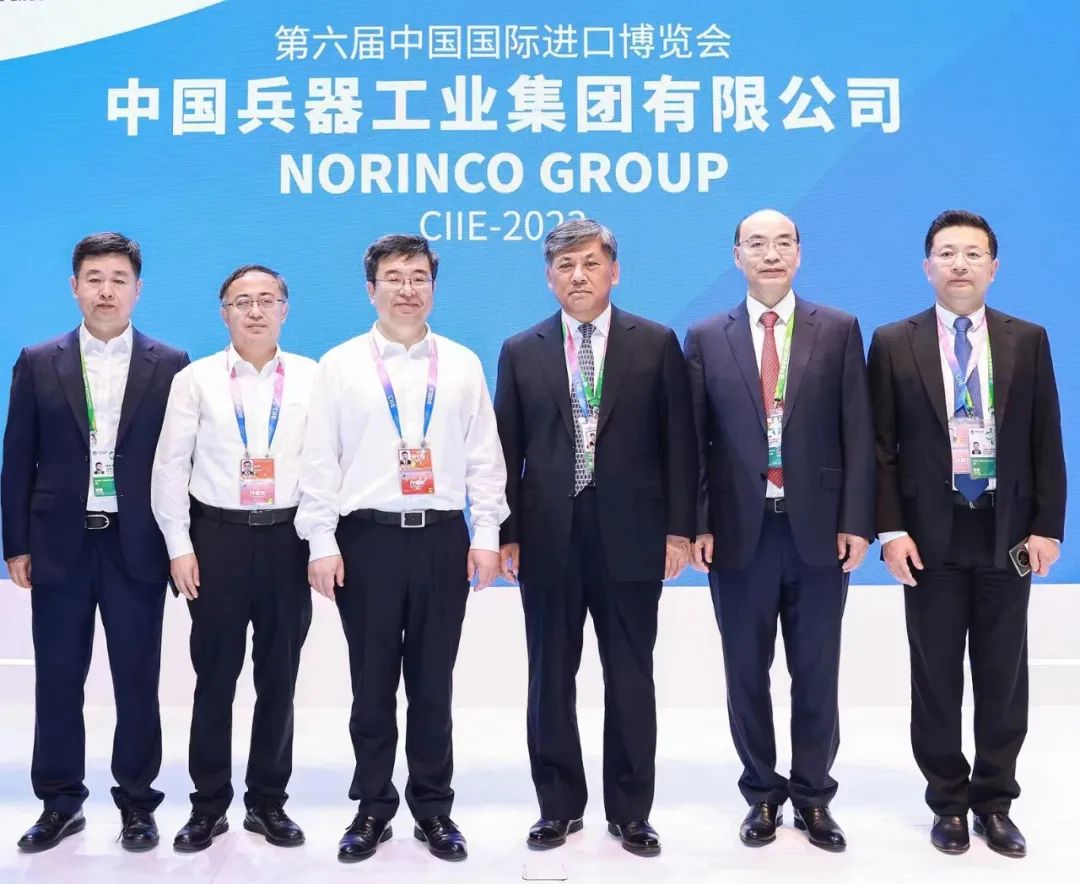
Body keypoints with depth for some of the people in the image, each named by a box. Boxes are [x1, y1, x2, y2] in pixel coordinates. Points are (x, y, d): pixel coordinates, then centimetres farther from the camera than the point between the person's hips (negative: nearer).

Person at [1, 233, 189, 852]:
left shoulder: (171, 367, 1)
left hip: (138, 547, -1)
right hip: (60, 545, 1)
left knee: (138, 682, 7)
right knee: (58, 681, 9)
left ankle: (137, 802, 21)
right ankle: (61, 803, 24)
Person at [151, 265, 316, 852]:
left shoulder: (313, 378, 1)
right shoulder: (196, 379, 2)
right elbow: (170, 466, 1)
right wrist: (179, 546, -3)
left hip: (288, 538, 1)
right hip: (217, 535, 0)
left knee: (279, 678, 10)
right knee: (214, 677, 8)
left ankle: (268, 801, 24)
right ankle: (208, 804, 22)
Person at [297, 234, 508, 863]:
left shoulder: (463, 364, 7)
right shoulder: (340, 364, 3)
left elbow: (484, 456, 6)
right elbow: (320, 460, 1)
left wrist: (487, 534, 0)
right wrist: (322, 542, -5)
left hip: (443, 536, 1)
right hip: (368, 536, -1)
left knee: (433, 682, 9)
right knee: (373, 683, 7)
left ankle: (434, 808, 22)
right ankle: (373, 808, 21)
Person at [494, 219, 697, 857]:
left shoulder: (657, 344, 3)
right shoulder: (521, 352, 7)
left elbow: (678, 442, 2)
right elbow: (507, 450, 6)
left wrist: (679, 528, -4)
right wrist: (506, 533, 0)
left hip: (630, 535, -1)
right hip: (548, 537, 1)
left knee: (630, 679, 7)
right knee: (550, 679, 9)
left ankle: (630, 811, 20)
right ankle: (560, 805, 24)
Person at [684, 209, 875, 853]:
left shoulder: (839, 330, 4)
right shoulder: (706, 338, 4)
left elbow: (858, 432, 0)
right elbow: (694, 439, 3)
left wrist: (857, 521, -6)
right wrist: (696, 524, -4)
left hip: (818, 529, 0)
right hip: (740, 530, 1)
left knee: (816, 673, 9)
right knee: (747, 673, 9)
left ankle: (814, 797, 24)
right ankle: (763, 794, 25)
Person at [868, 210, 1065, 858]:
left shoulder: (1028, 340, 5)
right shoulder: (894, 343, 1)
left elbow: (1046, 441, 5)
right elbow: (881, 447, -1)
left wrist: (1047, 526, -3)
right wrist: (891, 528, -9)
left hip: (1007, 534, 1)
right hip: (931, 535, -1)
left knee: (1003, 677, 9)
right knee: (936, 678, 8)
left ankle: (994, 800, 24)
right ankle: (949, 802, 22)